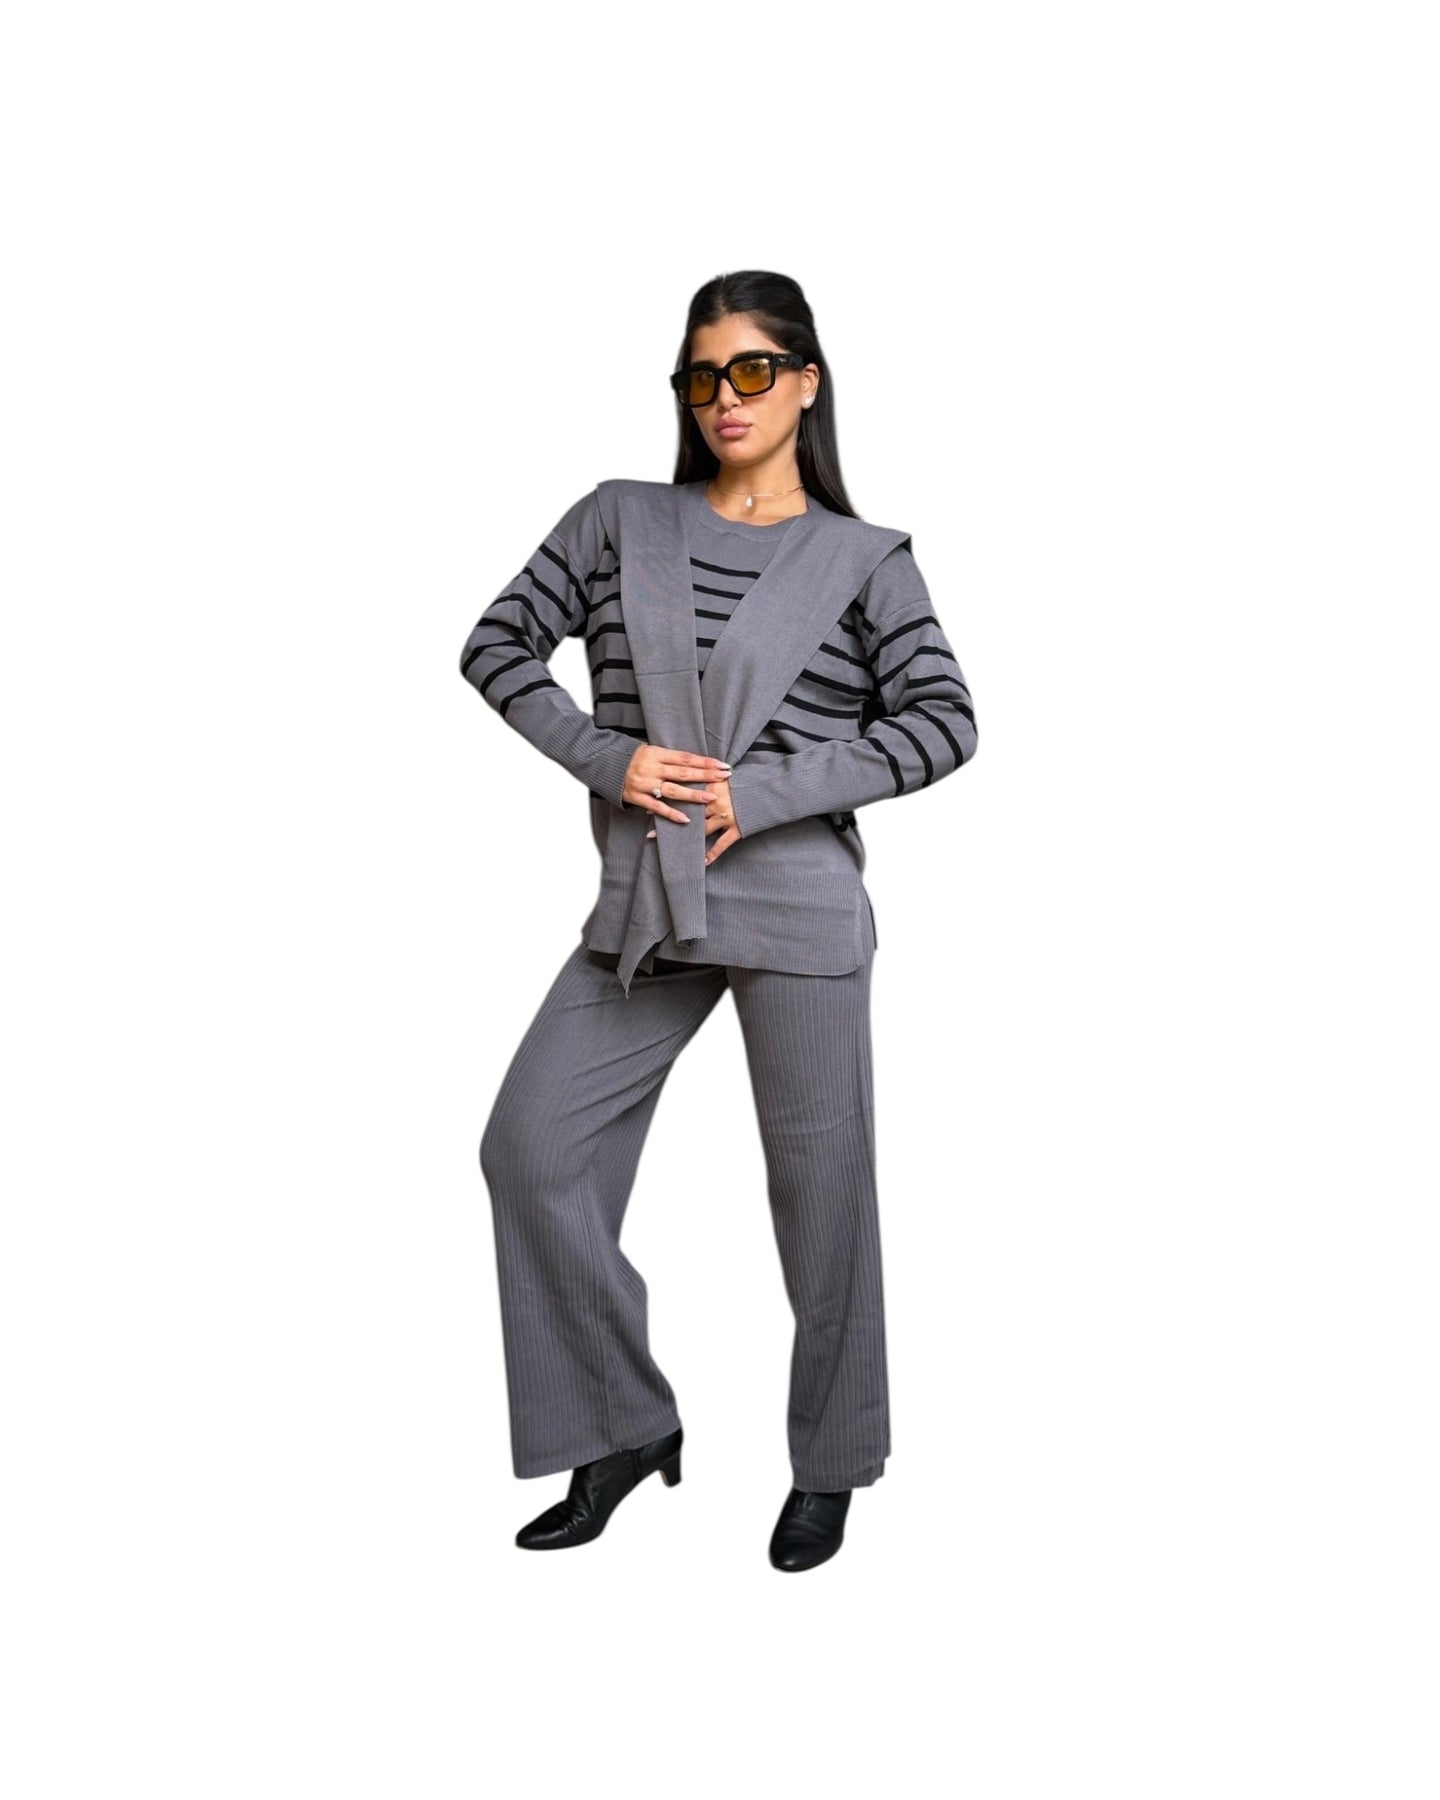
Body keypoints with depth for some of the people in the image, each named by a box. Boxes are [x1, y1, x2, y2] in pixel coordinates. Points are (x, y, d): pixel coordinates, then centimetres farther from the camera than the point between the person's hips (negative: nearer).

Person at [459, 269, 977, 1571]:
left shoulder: (865, 559, 3)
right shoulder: (620, 520, 9)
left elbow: (944, 724, -4)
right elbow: (498, 645, 9)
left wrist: (768, 791, -13)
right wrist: (605, 756, -7)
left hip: (800, 902, -3)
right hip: (644, 904, 3)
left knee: (818, 1184, 4)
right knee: (531, 1145, -3)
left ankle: (829, 1466, 25)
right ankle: (624, 1428, 15)